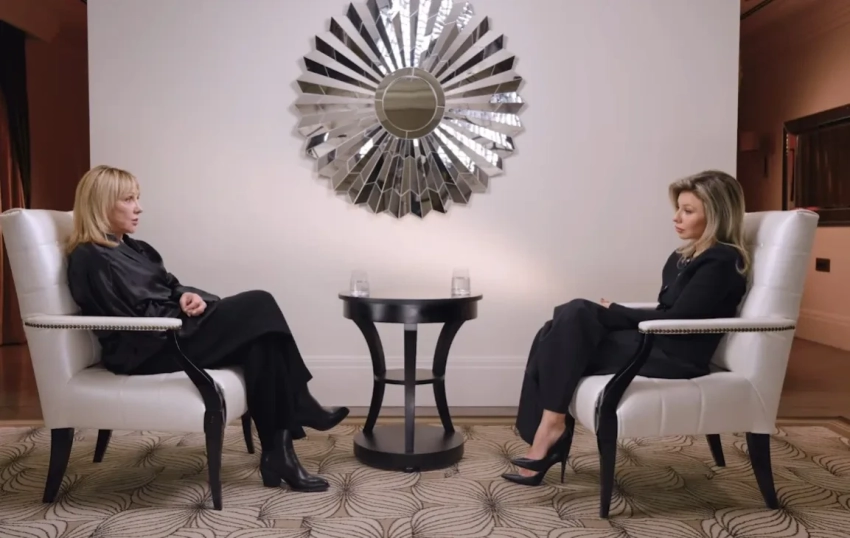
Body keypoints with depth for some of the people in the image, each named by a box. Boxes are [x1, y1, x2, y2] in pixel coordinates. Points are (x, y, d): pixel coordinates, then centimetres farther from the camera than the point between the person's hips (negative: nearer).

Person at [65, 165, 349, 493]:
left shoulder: (132, 247, 21)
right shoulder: (90, 258, -8)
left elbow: (169, 288, 18)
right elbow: (135, 318, -16)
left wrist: (188, 296, -5)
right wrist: (186, 309, -8)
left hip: (168, 332, 9)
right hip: (147, 352, -9)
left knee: (260, 341, -17)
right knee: (258, 307, -20)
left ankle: (278, 452, -15)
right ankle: (303, 412, -10)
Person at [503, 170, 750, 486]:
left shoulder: (722, 262, -8)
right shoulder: (685, 257, 19)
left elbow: (675, 319, -16)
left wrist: (614, 312, -8)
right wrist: (614, 314, -1)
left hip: (676, 357, -9)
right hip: (654, 344, 9)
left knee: (576, 315, -22)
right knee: (553, 334, -11)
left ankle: (552, 423, -16)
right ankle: (549, 436, -13)